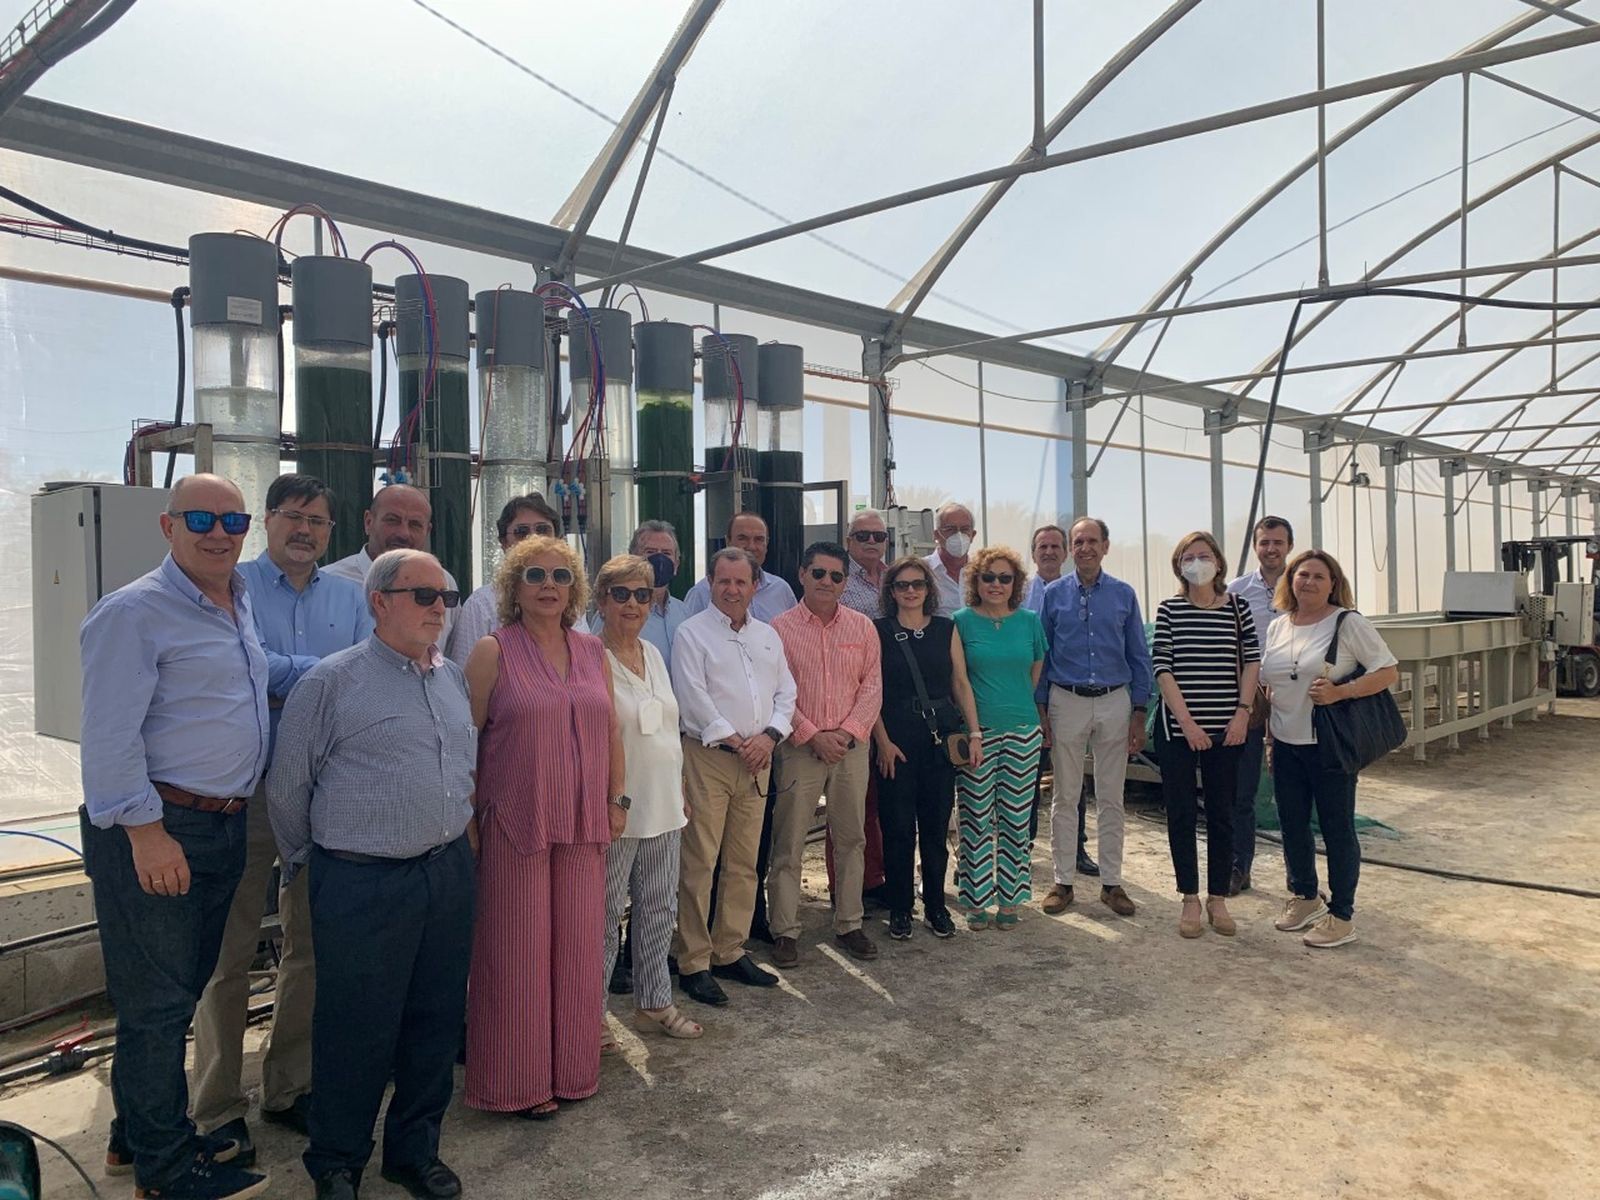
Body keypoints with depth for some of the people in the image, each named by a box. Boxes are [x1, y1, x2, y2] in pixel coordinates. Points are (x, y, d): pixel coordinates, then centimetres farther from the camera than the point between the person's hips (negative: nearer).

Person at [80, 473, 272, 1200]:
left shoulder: (241, 607, 12)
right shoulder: (135, 612, -14)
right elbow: (109, 735, -18)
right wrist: (146, 830, -20)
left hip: (224, 826, 8)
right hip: (157, 831, -8)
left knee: (181, 992, 19)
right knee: (157, 1001, 3)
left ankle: (139, 1135, 35)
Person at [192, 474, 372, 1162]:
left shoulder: (349, 598, 12)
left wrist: (287, 685, -12)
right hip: (246, 788, -4)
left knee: (312, 945, 13)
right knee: (230, 951, 2)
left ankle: (288, 1088, 28)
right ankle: (218, 1109, 16)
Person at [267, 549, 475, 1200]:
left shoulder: (455, 678, 10)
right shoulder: (331, 681, -7)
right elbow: (288, 786, -1)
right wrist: (307, 863, 8)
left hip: (449, 873, 6)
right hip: (363, 883, -5)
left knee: (436, 1021, 14)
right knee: (356, 1030, 6)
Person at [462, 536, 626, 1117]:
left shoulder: (592, 651, 8)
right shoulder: (493, 651, -5)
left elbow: (611, 730, 13)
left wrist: (617, 799, 9)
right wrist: (470, 819, -8)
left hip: (584, 824, 5)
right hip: (515, 823, -4)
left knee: (577, 944, 12)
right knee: (517, 949, 5)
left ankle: (570, 1067, 29)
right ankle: (518, 1080, 22)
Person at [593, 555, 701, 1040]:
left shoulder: (653, 655, 11)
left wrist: (681, 790, 17)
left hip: (663, 806, 7)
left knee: (660, 908, 16)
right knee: (606, 913, 2)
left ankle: (654, 1002, 31)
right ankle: (592, 1012, 19)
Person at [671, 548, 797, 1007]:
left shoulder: (767, 636, 16)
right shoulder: (692, 633, -2)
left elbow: (786, 693, 13)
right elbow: (693, 697, -11)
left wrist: (769, 736, -4)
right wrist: (735, 741, -12)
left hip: (757, 759, 6)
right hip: (707, 757, -6)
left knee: (744, 863, 10)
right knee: (698, 864, -5)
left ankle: (730, 952, 21)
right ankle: (693, 963, 3)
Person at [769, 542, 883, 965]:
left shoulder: (862, 627, 6)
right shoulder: (780, 628, -2)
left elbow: (872, 685, 4)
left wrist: (847, 732, -9)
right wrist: (813, 736, -13)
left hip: (851, 746, 3)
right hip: (799, 747, -3)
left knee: (851, 838, 10)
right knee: (789, 842, 1)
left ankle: (848, 924, 23)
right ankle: (785, 930, 11)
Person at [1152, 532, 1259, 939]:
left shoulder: (1237, 607, 3)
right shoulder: (1168, 610, -1)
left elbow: (1252, 660, 5)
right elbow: (1162, 668, -6)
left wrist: (1243, 712, -5)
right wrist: (1187, 722, -12)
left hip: (1225, 727, 1)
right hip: (1178, 726, -1)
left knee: (1222, 814, 8)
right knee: (1181, 814, 4)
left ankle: (1218, 899, 20)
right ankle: (1190, 901, 16)